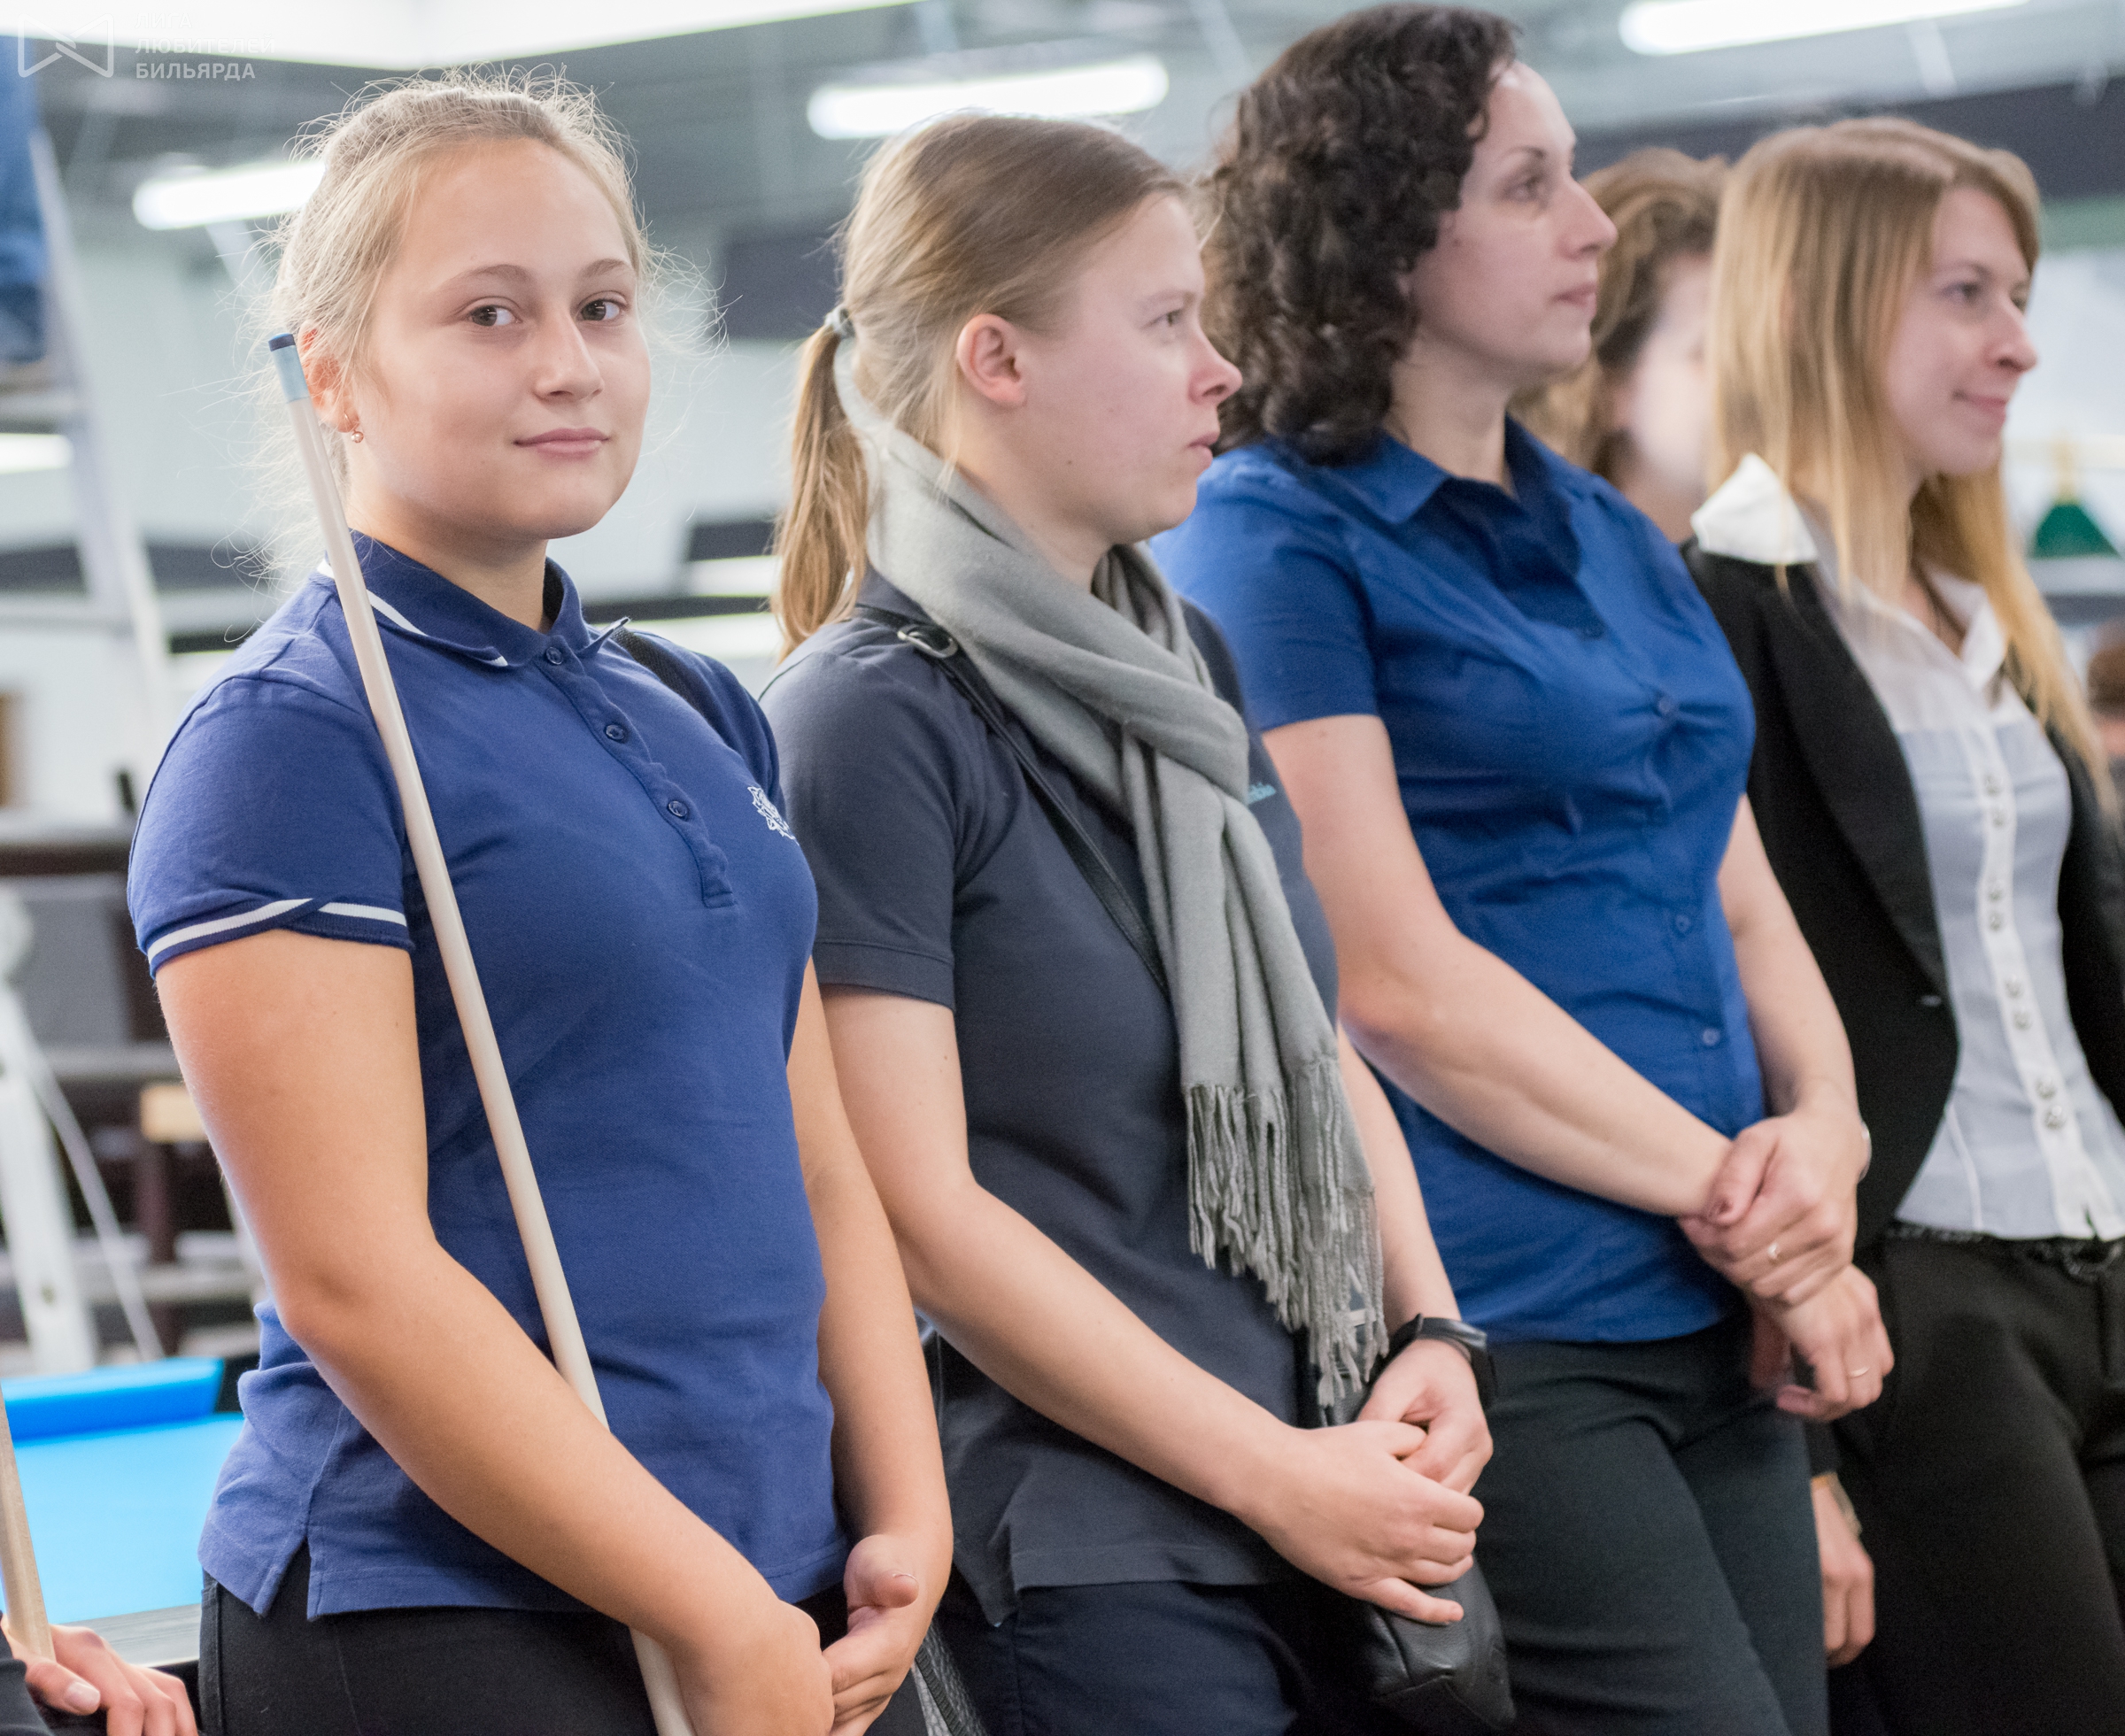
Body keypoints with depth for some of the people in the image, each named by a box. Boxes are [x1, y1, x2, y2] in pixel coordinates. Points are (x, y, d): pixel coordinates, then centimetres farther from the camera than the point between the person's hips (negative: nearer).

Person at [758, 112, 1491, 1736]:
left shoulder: (1188, 664, 12)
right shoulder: (873, 719, -11)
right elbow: (918, 1209, -16)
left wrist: (1431, 1336, 1)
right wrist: (1276, 1474, -14)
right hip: (1087, 1558, -7)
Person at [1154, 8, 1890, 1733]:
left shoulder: (1615, 539, 18)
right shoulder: (1273, 540, -6)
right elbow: (1396, 982, -13)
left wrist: (1824, 1138, -2)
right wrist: (1726, 1188, -11)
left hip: (1718, 1329, 8)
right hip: (1498, 1334, -7)